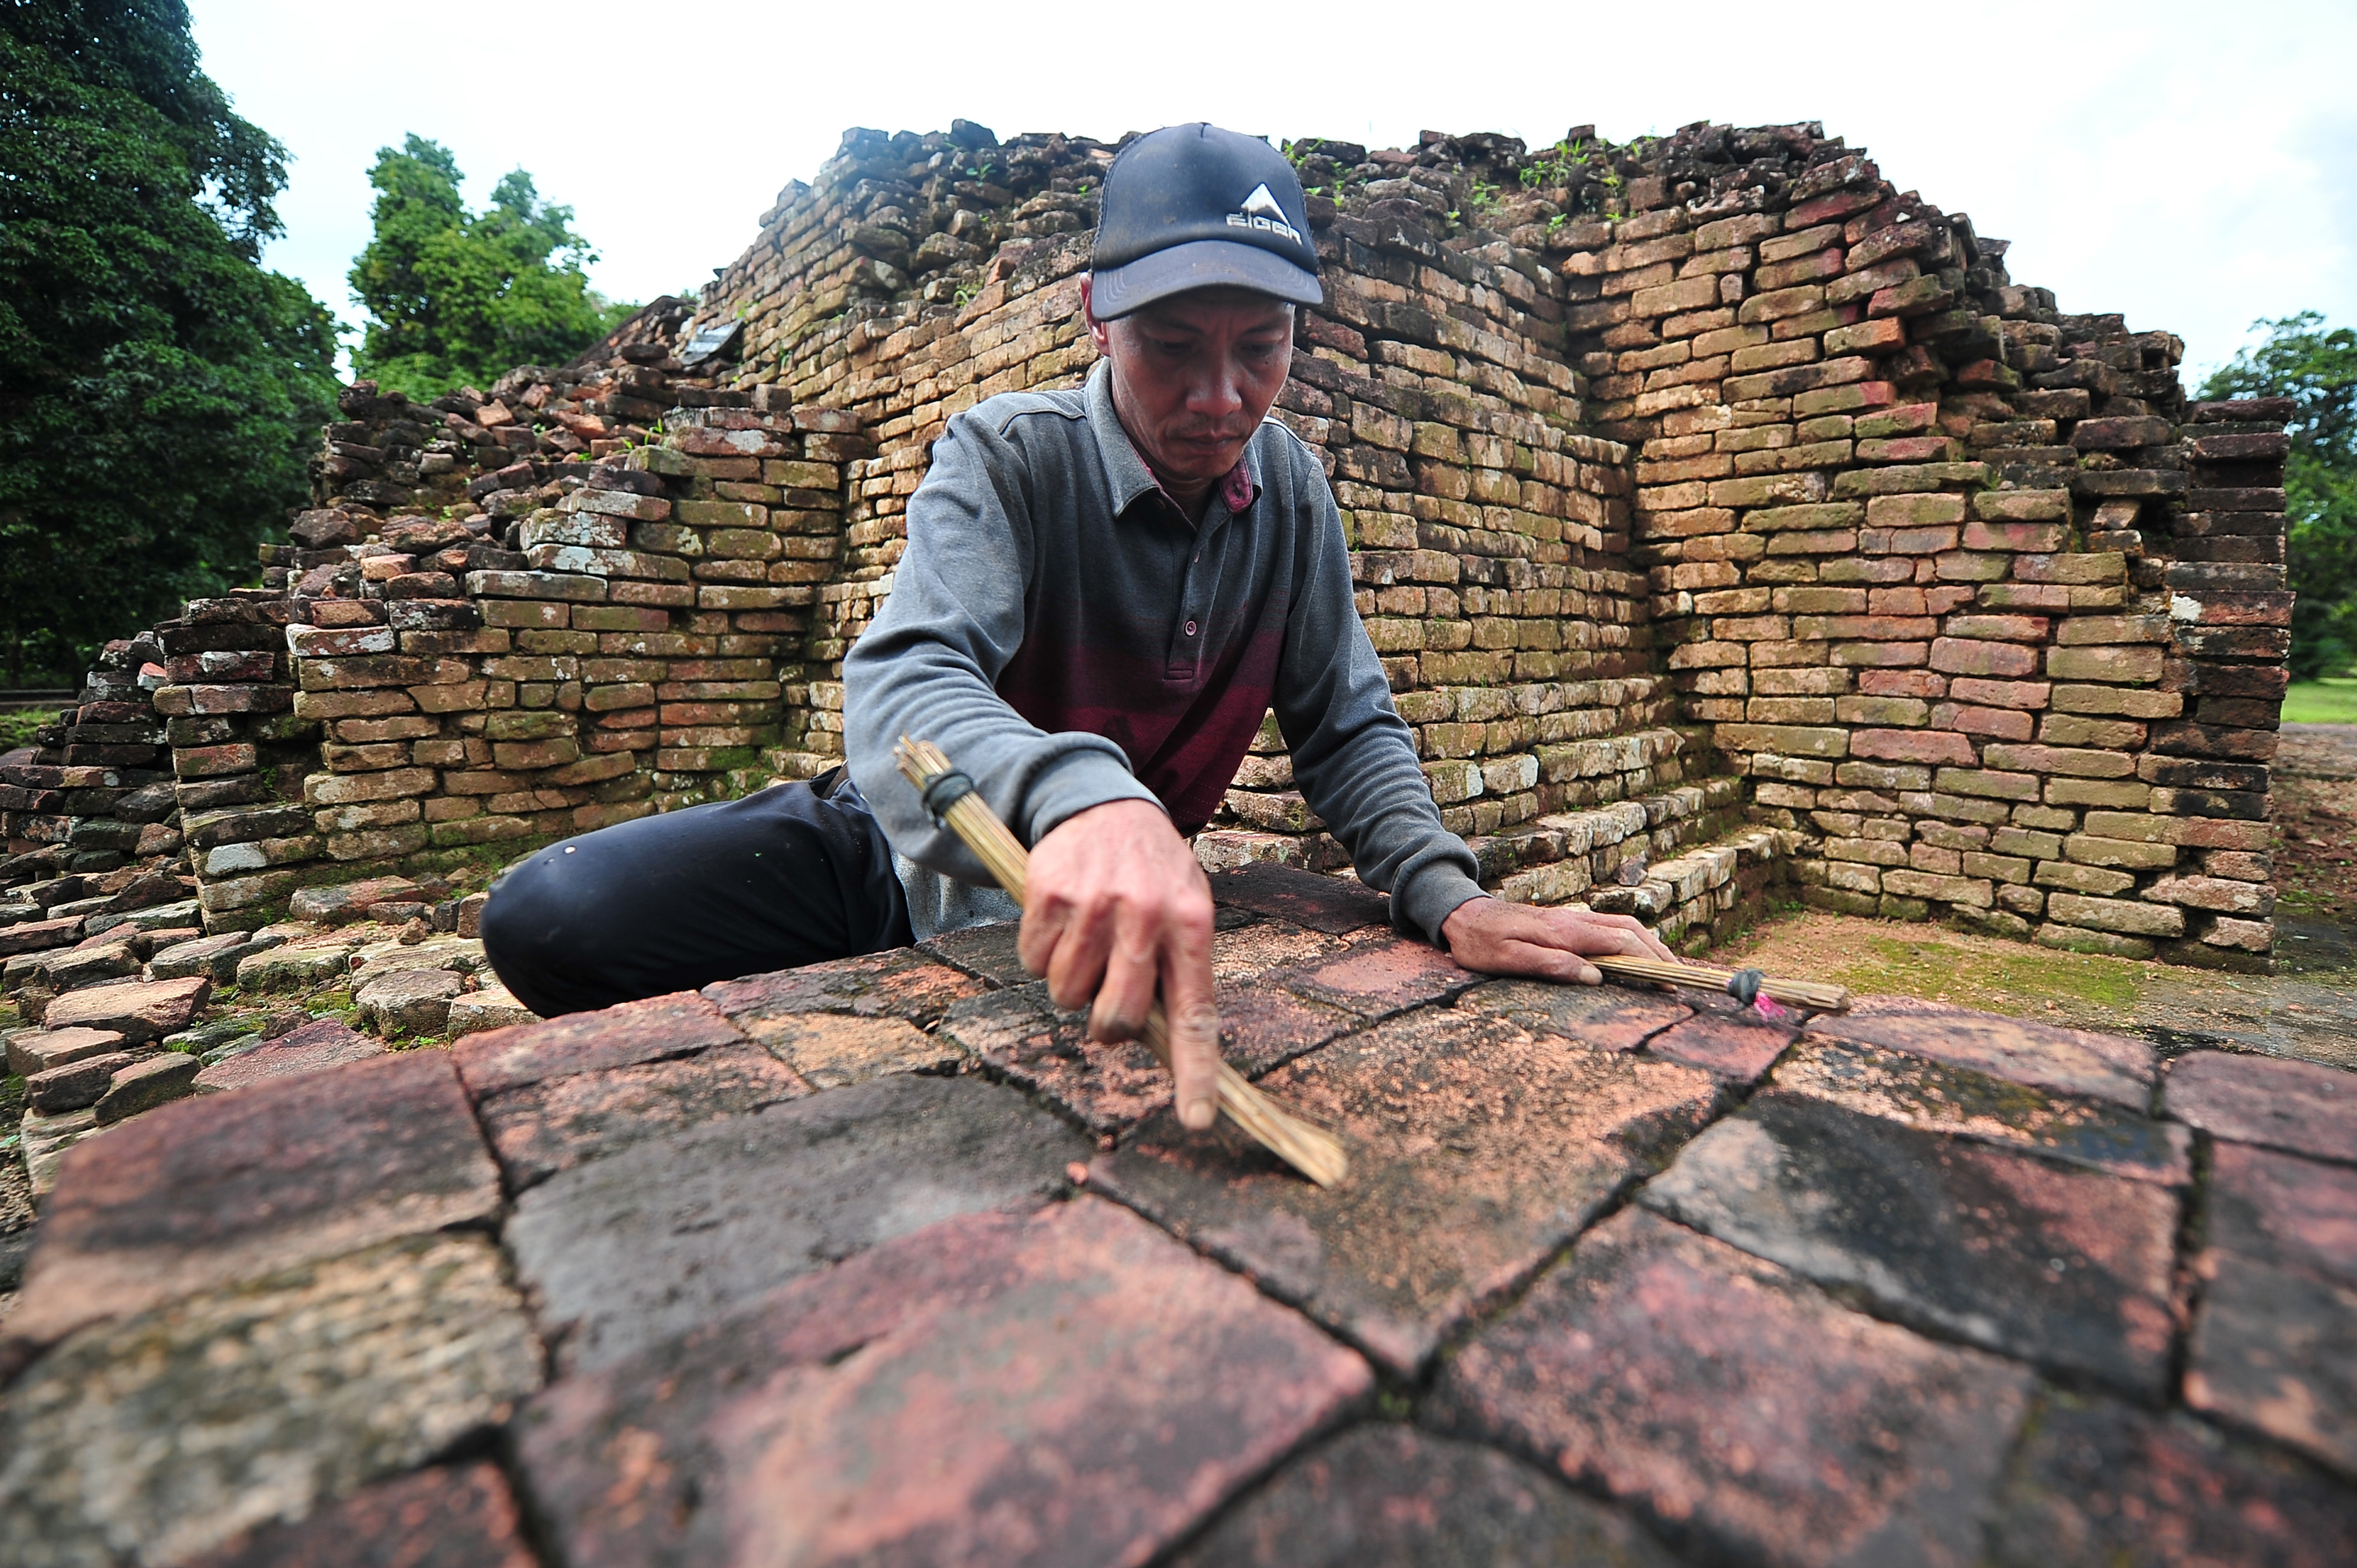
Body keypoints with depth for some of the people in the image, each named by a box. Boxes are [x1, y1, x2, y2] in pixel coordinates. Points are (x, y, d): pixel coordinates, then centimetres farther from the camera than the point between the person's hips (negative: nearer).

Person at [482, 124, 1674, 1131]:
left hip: (1094, 906, 3)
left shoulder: (1288, 490, -5)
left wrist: (1443, 891, -23)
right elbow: (901, 687, -35)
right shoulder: (1006, 458, -18)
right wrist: (1078, 791, -57)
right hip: (907, 856, -2)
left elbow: (1347, 730, -5)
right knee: (555, 916, -20)